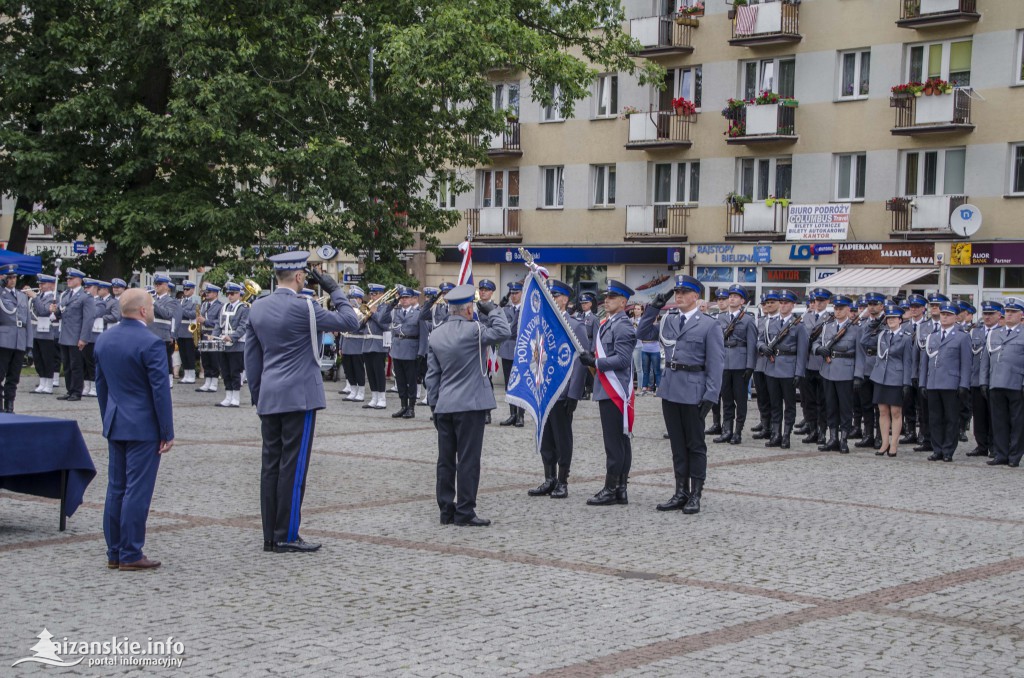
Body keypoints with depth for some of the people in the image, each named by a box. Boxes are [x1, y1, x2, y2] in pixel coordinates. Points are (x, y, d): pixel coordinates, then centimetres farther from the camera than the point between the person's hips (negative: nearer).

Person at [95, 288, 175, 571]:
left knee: (116, 489, 12)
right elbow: (160, 389, -16)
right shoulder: (151, 343, -16)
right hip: (143, 427, -7)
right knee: (137, 491, -3)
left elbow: (100, 384, 13)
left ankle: (114, 553, 17)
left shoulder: (104, 339, 7)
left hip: (115, 425, 7)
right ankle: (130, 555, 0)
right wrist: (168, 433, -10)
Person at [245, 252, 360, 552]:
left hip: (268, 400, 7)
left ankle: (270, 536, 11)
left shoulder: (256, 309, 9)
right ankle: (287, 537, -2)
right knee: (293, 466, -4)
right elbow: (350, 321, -8)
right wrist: (334, 290, 3)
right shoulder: (304, 308, -12)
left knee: (271, 465, 8)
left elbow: (251, 356, 13)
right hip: (300, 397, -7)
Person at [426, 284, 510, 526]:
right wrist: (492, 311, -1)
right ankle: (465, 512, -1)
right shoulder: (473, 330, -13)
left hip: (444, 407, 6)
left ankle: (446, 510, 15)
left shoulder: (435, 335, 8)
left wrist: (434, 405, 15)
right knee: (468, 460, -2)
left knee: (446, 459, 10)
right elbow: (503, 332, -14)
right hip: (470, 405, -6)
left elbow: (432, 375, 10)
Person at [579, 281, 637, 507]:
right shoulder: (606, 324, 17)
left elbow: (622, 360, -19)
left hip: (615, 392, -10)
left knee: (614, 441, -6)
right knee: (620, 441, 12)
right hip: (607, 390, 10)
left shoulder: (623, 327, -13)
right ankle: (620, 489, 16)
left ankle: (611, 490, -4)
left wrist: (595, 362, -18)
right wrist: (591, 358, 6)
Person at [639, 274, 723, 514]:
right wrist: (654, 308, 7)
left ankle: (695, 495, 11)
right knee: (677, 444, 11)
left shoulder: (710, 325, -5)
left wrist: (711, 395, -15)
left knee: (695, 444, 4)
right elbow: (643, 333, 18)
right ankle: (681, 492, 18)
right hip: (670, 388, 5)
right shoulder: (668, 320, 10)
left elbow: (715, 363, -8)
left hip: (693, 391, -5)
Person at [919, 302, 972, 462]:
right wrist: (923, 383, 11)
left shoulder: (962, 337, 4)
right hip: (933, 385, 4)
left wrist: (963, 385, -8)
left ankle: (948, 452, 5)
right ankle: (937, 451, 11)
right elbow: (925, 361, 18)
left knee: (951, 419, 0)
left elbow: (966, 363, -1)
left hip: (951, 384, -4)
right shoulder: (932, 337, 18)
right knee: (935, 419, 5)